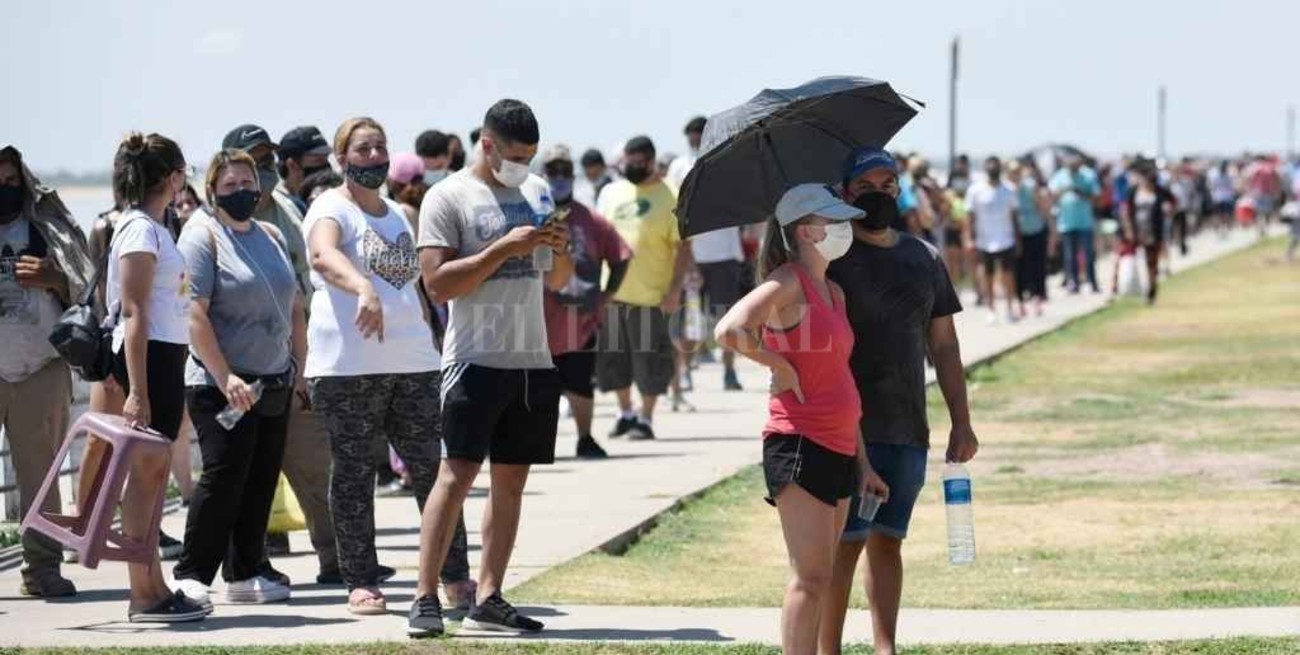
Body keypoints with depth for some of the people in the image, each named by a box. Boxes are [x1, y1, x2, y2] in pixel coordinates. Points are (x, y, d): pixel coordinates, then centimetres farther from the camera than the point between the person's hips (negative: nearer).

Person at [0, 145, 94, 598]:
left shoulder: (47, 227, 10)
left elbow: (85, 294, 13)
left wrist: (55, 281, -6)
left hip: (42, 370, 2)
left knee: (40, 472, 3)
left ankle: (42, 566, 7)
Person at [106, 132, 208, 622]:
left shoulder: (152, 227, 16)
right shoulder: (140, 229, -13)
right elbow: (134, 313, -18)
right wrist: (137, 391, -22)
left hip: (165, 355, 10)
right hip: (149, 355, -10)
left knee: (153, 471, 12)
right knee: (146, 472, -7)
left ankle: (153, 586, 16)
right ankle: (144, 594, -6)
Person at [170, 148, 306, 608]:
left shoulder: (271, 237, 15)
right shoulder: (203, 237, -6)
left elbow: (294, 308, 21)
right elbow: (195, 314, -15)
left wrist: (301, 367, 13)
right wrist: (225, 378, -21)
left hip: (274, 384, 7)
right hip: (222, 385, -7)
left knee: (261, 483, 7)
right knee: (223, 478, -13)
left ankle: (244, 575, 14)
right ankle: (191, 575, -8)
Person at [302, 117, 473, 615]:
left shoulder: (397, 215, 20)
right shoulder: (331, 209, -4)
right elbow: (323, 255, -27)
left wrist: (432, 343, 25)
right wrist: (363, 289, -45)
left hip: (413, 363, 6)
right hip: (348, 364, -6)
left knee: (432, 469, 2)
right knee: (353, 473, -1)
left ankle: (456, 577, 6)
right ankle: (361, 583, 4)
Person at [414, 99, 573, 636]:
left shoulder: (537, 192, 14)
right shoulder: (448, 198, -5)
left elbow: (557, 281, 21)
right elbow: (438, 283, -13)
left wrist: (560, 249, -1)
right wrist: (505, 248, -18)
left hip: (533, 359, 6)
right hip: (477, 358, -6)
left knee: (511, 481, 6)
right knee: (457, 475, -11)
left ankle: (488, 599, 9)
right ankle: (425, 598, -12)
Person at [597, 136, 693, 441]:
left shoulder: (669, 197, -5)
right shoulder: (611, 193, 12)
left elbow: (682, 247, -7)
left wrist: (675, 288, -14)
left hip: (652, 295, -5)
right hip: (612, 292, 5)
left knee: (649, 360, -2)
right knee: (614, 358, 12)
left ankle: (646, 418, 9)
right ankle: (625, 413, 27)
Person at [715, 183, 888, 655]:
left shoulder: (834, 292, 18)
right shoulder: (787, 283, -9)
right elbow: (730, 331, -27)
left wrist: (862, 461, 21)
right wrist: (782, 366, -13)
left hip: (839, 451, 9)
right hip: (799, 445, -9)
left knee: (820, 578, 9)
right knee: (812, 576, -11)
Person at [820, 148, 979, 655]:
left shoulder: (925, 260, 14)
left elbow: (944, 345, 17)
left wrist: (961, 422, 11)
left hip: (908, 428, 5)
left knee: (888, 541, 7)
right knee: (845, 542, -6)